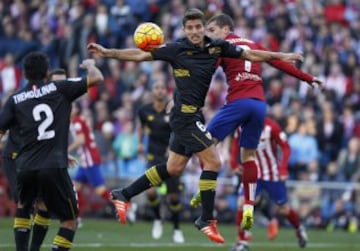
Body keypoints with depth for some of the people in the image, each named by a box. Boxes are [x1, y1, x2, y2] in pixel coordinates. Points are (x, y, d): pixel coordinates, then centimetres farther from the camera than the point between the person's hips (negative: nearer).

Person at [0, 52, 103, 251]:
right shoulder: (59, 88, 4)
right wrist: (90, 65, 26)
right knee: (69, 220, 9)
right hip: (54, 167, -3)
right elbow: (97, 78, 4)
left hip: (26, 167, 3)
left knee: (22, 211, 29)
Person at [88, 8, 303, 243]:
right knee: (213, 161, -11)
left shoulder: (217, 47, 2)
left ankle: (124, 195, 27)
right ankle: (206, 219, 0)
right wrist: (107, 52, -13)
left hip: (193, 115, 7)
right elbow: (141, 55, -8)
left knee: (173, 168, 15)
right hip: (186, 114, -7)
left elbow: (251, 55, 9)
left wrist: (282, 56, 7)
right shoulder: (177, 49, -12)